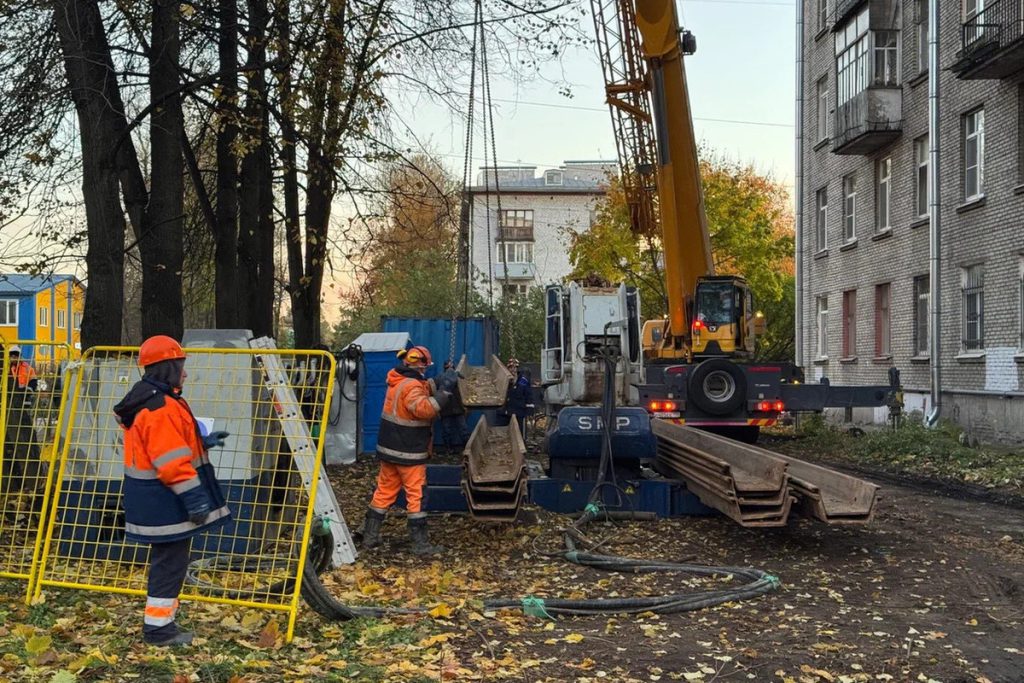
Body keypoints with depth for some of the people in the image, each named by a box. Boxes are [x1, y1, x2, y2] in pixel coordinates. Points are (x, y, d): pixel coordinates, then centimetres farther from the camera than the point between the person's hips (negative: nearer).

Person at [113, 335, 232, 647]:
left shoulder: (151, 402, 14)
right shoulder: (161, 408, -21)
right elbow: (172, 461, -25)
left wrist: (204, 442, 27)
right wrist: (194, 498, -23)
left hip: (156, 500, 11)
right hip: (165, 502, -11)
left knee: (166, 559, 18)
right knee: (171, 561, -3)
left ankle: (160, 621, 27)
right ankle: (158, 626, 4)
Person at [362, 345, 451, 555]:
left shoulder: (398, 381, 8)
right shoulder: (411, 386, -21)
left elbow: (422, 389, 16)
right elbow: (423, 408, -35)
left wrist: (435, 385, 1)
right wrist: (443, 394, -29)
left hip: (388, 448, 9)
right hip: (409, 452, -9)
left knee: (384, 492, 15)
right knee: (416, 495, -1)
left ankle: (370, 536, 18)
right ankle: (420, 543, 3)